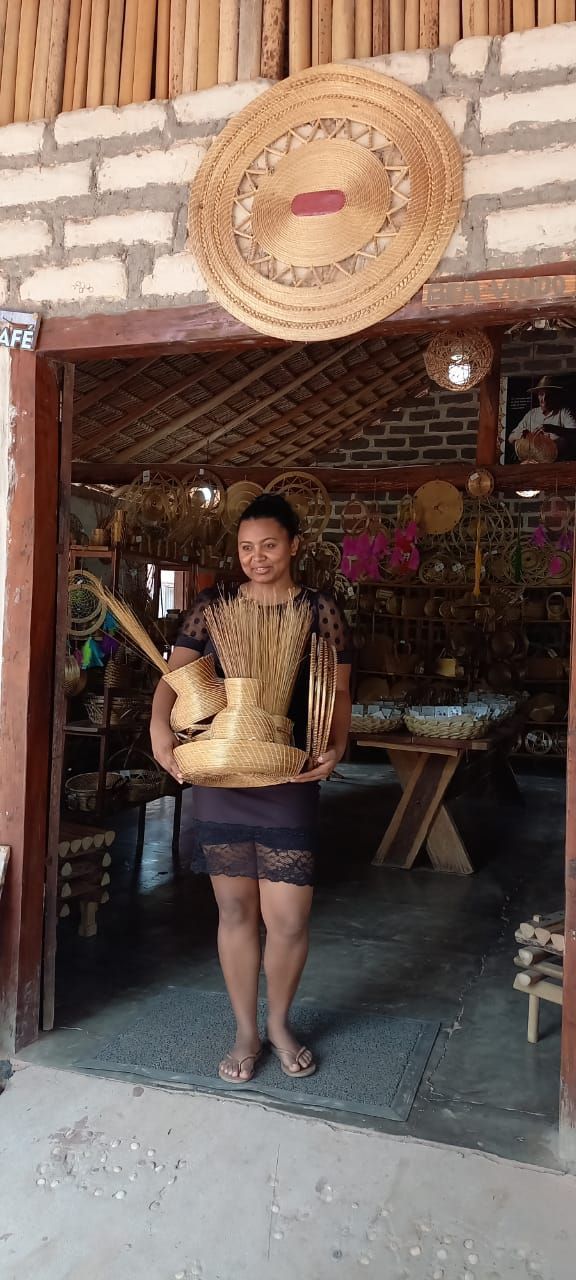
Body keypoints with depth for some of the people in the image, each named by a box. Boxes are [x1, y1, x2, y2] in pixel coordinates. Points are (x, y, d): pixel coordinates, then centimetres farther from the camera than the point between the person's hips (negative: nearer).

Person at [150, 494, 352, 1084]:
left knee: (288, 918, 0)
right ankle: (246, 1032, 30)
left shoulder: (320, 610, 2)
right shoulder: (212, 607, 5)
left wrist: (336, 746, -15)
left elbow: (339, 691, 3)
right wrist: (160, 726, -21)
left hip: (289, 780, -1)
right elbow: (175, 674, -1)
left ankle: (279, 1024, 29)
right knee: (235, 910, 10)